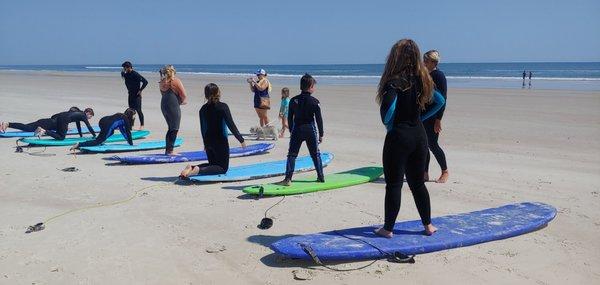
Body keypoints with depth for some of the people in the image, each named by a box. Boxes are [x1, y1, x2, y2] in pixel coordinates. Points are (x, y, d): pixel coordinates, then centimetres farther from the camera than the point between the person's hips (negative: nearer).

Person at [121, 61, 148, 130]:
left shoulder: (135, 74, -17)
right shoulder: (126, 74, 5)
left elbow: (145, 82, -20)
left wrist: (140, 90, -16)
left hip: (137, 95, -7)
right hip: (130, 95, 7)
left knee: (138, 110, -7)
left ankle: (142, 125, 0)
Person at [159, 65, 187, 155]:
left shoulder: (162, 82, 11)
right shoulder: (175, 81, -6)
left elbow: (164, 94, 13)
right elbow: (183, 95, -7)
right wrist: (182, 101, 14)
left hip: (164, 105, 7)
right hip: (173, 106, -7)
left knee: (171, 128, 17)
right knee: (174, 129, -2)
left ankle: (167, 149, 18)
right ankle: (170, 150, -6)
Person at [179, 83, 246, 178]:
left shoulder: (203, 109, 5)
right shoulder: (223, 107, -12)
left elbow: (202, 128, 13)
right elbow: (231, 125, -14)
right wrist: (241, 140, -8)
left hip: (208, 141, 6)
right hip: (221, 141, -6)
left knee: (213, 164, 22)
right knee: (223, 167, 4)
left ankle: (192, 167, -3)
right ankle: (199, 170, -20)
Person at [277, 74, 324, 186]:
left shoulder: (293, 100, 0)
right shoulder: (314, 101, -7)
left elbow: (290, 118, 4)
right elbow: (319, 119, -5)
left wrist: (291, 131, 15)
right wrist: (321, 134, 4)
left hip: (297, 130, 1)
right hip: (310, 130, -1)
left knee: (292, 154, 4)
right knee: (315, 154, 13)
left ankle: (288, 178, -5)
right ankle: (321, 177, 19)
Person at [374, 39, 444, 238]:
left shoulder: (395, 81, -14)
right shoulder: (421, 79, 6)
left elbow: (388, 105, -31)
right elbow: (440, 101, 15)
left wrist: (388, 124, -13)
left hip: (399, 135, -6)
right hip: (419, 135, 7)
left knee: (394, 184, 3)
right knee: (418, 183, 17)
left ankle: (388, 228, 11)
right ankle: (428, 225, 25)